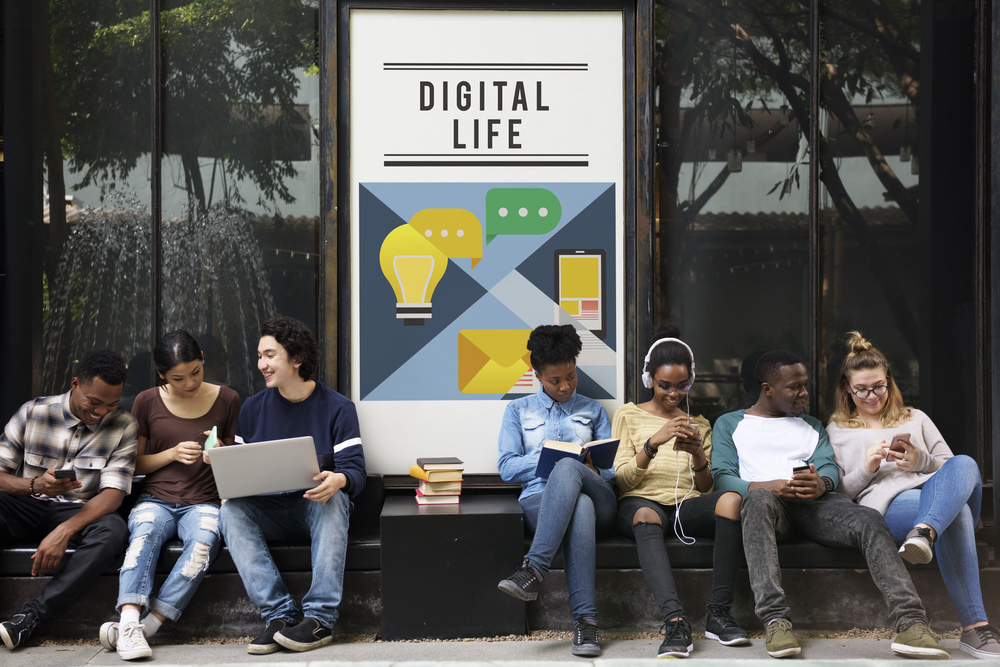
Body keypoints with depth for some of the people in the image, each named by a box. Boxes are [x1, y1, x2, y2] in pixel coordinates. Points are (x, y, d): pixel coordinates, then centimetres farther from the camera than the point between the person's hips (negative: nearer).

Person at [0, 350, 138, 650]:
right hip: (26, 508, 0)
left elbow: (112, 494, -13)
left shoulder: (123, 426, -3)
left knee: (113, 530, -35)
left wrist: (65, 531, -28)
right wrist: (35, 485, -26)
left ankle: (29, 617, -34)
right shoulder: (33, 412, -3)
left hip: (80, 514, 0)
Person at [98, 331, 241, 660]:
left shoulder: (226, 400, 6)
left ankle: (149, 624, -37)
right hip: (155, 500, 1)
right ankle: (130, 623, -47)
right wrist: (172, 453, -7)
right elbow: (133, 465, 10)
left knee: (204, 540, -35)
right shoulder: (147, 402, 6)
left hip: (203, 503, 0)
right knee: (145, 532, -35)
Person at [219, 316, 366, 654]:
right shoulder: (253, 408, 9)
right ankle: (281, 613, -33)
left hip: (316, 510, -2)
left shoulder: (337, 408, -1)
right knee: (231, 509, -28)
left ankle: (319, 617, -36)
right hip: (268, 513, 3)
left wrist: (338, 480, -34)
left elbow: (355, 470, -10)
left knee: (333, 499, -36)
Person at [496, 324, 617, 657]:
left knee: (567, 469, -39)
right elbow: (507, 467, 10)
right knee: (578, 507, -41)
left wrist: (579, 466, -7)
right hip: (538, 499, -1)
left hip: (597, 498, 1)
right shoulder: (518, 410, 22)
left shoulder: (592, 410, 26)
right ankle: (585, 619, -47)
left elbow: (613, 467, 17)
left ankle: (534, 569, -47)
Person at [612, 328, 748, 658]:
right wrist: (654, 442, -14)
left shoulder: (699, 424, 24)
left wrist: (698, 454, -6)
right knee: (645, 517, -41)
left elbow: (705, 488, 15)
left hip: (686, 506, 3)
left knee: (731, 499, -32)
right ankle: (675, 622, -52)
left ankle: (719, 613, -31)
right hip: (641, 501, -2)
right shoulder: (629, 415, 15)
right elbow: (622, 480, 3)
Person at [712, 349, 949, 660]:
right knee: (758, 499, -41)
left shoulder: (811, 425, 31)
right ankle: (775, 620, -49)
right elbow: (721, 477, 5)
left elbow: (830, 467, 14)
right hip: (767, 501, -3)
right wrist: (764, 487, -16)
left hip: (815, 502, 3)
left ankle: (910, 622, -41)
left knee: (869, 519, -28)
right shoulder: (730, 424, 20)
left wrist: (822, 483, -13)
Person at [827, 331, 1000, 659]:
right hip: (888, 505, -3)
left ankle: (924, 532, -62)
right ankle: (973, 626, -52)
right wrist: (865, 469, -3)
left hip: (937, 490, 4)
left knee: (964, 464, -35)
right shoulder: (836, 431, 26)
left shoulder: (916, 419, 33)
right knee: (956, 508, -39)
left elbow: (950, 466, 24)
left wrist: (921, 461, 2)